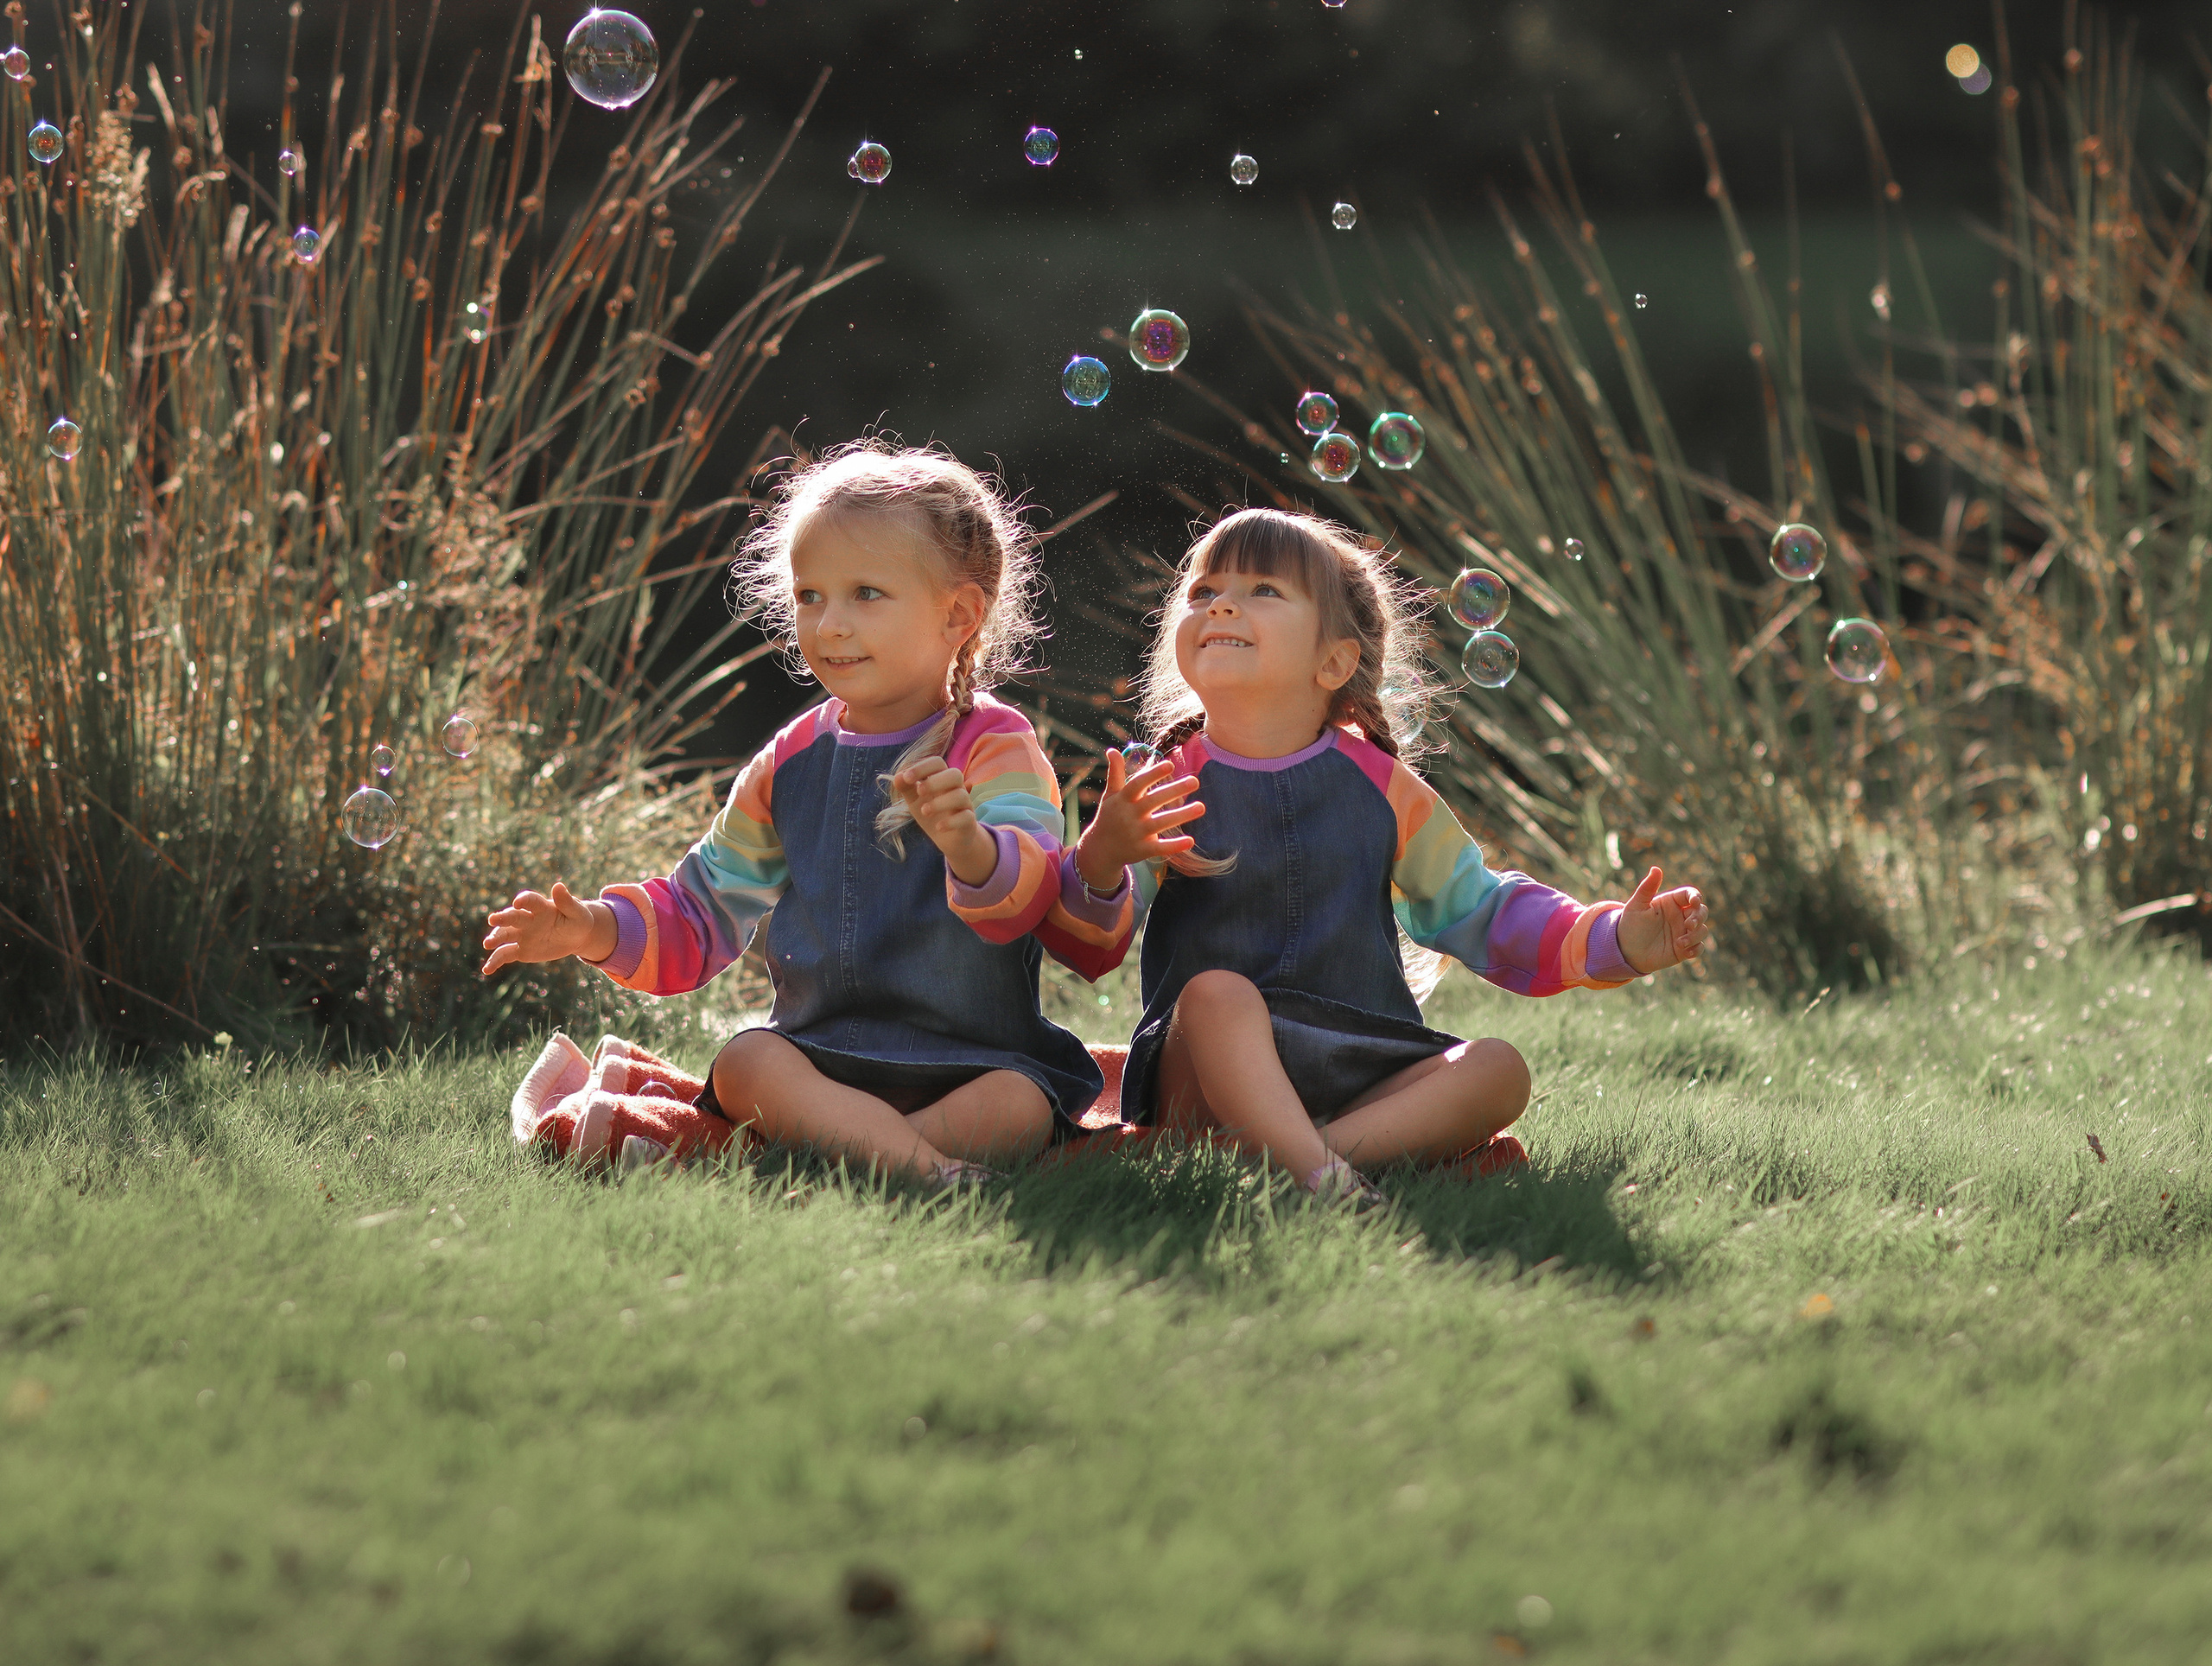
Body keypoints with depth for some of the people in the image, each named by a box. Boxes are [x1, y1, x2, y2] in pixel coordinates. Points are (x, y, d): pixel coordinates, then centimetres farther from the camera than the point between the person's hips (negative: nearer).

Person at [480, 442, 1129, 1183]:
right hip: (823, 1050, 4)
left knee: (1016, 1110, -33)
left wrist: (967, 843, -47)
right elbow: (702, 917, 19)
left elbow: (1029, 890, -24)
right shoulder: (789, 766, 12)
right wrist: (599, 930, -1)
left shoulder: (995, 747, -4)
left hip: (975, 1059, -4)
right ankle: (930, 1168, -42)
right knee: (745, 1065, -27)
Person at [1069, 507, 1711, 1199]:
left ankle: (1321, 1147, -39)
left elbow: (1478, 910, 18)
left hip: (1359, 1075, 4)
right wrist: (1101, 864, -35)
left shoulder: (1381, 787, 11)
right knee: (1217, 993, -34)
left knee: (1498, 1069, -19)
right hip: (1200, 1082, -3)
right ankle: (1318, 1173, -50)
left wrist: (1614, 940, 5)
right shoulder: (1165, 789, 1)